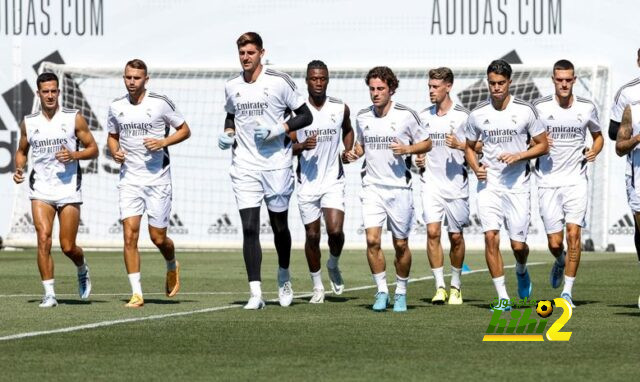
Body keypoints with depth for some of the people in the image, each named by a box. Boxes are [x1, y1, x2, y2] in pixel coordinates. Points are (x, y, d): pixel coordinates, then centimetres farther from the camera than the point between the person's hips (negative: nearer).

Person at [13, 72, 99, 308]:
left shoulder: (74, 118, 1)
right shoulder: (28, 123, 7)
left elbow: (93, 149, 4)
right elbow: (22, 150, 21)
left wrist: (74, 155, -15)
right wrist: (19, 169, 1)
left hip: (69, 188, -1)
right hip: (40, 189, 1)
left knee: (68, 247, 0)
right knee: (43, 238, -16)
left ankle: (82, 269, 34)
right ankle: (49, 293, -12)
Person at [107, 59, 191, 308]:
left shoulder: (161, 103, -6)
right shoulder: (116, 107, 5)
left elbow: (184, 130, 3)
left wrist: (163, 142, -14)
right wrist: (115, 151, -2)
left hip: (158, 178, -2)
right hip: (129, 179, 2)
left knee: (158, 238, 2)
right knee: (130, 234, -11)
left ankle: (172, 267, 37)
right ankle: (136, 293, -7)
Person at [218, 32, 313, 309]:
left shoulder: (280, 82, -5)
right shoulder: (231, 87, 8)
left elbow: (305, 116, -1)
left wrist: (279, 129, -15)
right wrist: (228, 133, 4)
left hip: (276, 164, -2)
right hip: (244, 166, 2)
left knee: (279, 226, 9)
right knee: (249, 228, -9)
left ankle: (284, 276, 36)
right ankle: (255, 293, -11)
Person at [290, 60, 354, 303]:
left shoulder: (341, 108, 1)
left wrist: (347, 151, 4)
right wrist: (301, 146, -21)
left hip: (333, 180, 0)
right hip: (307, 181, 0)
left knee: (335, 230, -15)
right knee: (312, 235, 4)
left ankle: (333, 265, 17)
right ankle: (317, 286, 20)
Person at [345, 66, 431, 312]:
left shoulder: (406, 115, -5)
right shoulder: (362, 117, 6)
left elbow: (426, 143, 3)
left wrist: (407, 149, -15)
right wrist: (354, 153, 2)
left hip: (399, 188, -2)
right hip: (372, 187, 2)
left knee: (400, 244, 4)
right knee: (372, 240, -12)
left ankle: (401, 292, 21)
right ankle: (381, 292, 0)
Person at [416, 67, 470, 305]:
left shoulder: (462, 116, -3)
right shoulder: (424, 116, 10)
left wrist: (459, 145, -18)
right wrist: (418, 159, 4)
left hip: (456, 185, -2)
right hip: (431, 184, 2)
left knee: (456, 236, 4)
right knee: (432, 231, -12)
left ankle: (455, 286, 21)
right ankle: (440, 287, -9)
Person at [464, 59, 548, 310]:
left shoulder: (525, 111, -2)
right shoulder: (477, 115, 4)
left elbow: (543, 146, 4)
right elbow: (469, 148, 17)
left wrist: (519, 156, -12)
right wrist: (476, 168, -3)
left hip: (517, 186, -1)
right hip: (489, 185, 1)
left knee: (518, 245, 0)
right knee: (491, 237, -13)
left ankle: (521, 271, 37)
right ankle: (502, 297, -6)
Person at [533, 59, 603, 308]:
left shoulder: (587, 108, 3)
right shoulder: (539, 107, -2)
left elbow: (598, 136, 19)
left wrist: (594, 151, -2)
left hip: (576, 181, 0)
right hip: (548, 182, 0)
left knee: (573, 234, -15)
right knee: (555, 243, -1)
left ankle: (568, 291, -7)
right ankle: (560, 262, 37)